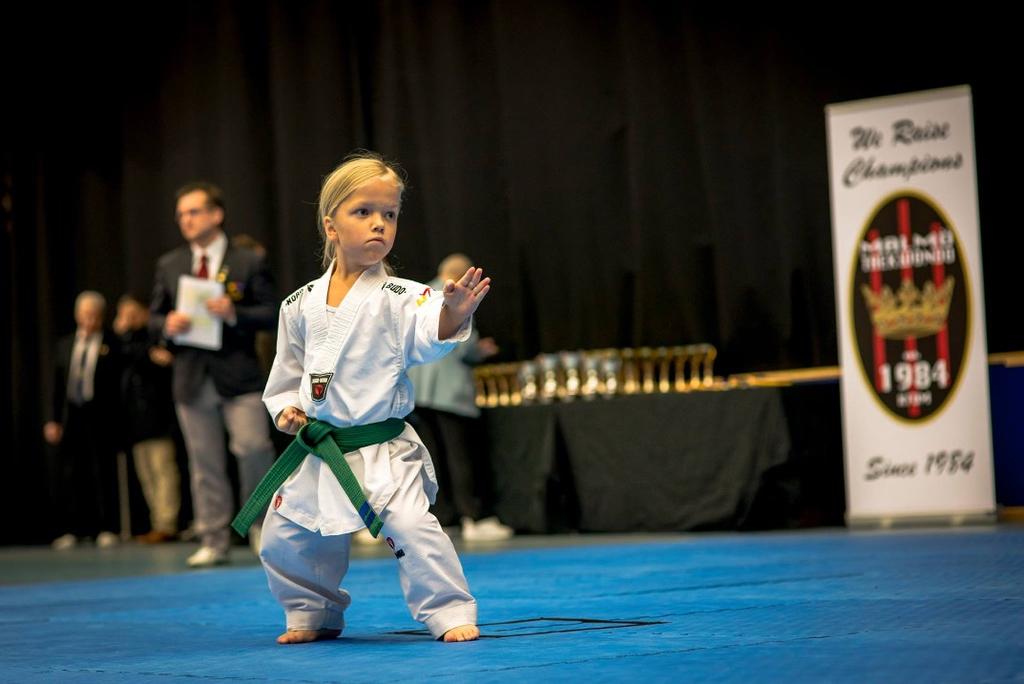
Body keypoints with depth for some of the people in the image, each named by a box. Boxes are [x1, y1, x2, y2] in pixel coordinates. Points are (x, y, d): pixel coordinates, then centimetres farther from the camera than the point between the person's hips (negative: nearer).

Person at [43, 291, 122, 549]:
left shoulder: (112, 344, 1)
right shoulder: (65, 345, 14)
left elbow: (118, 380, -5)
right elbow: (57, 384, 13)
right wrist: (53, 420, 8)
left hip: (99, 415, -4)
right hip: (70, 414, 4)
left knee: (103, 473, -3)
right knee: (69, 474, 4)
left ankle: (106, 529, 3)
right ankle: (73, 530, 11)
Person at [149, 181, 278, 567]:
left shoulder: (249, 263, 2)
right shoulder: (168, 266, 12)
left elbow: (270, 314, -2)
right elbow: (154, 318, 13)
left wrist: (234, 314, -18)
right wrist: (167, 325, -10)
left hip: (238, 375, -3)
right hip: (191, 377, 3)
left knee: (253, 448, -11)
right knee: (204, 463, 5)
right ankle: (213, 542, 11)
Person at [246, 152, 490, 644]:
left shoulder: (398, 297, -9)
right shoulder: (302, 304, 3)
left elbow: (431, 334, -27)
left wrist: (453, 310, -46)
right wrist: (287, 408, 0)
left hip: (382, 450, -4)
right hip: (317, 451, 4)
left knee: (410, 526, -22)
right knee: (284, 537, 12)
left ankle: (450, 614, -6)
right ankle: (312, 614, 36)